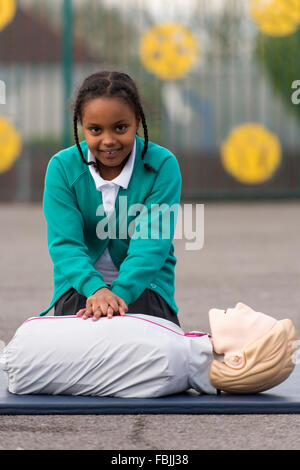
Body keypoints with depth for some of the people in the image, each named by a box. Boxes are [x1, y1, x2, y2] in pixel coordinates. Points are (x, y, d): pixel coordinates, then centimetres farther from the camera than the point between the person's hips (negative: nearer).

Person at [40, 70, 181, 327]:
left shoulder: (162, 165, -11)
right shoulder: (62, 167, -7)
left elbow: (152, 242, -20)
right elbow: (64, 243, -16)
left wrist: (119, 294, -38)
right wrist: (96, 289, -37)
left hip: (144, 283, -1)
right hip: (81, 283, 1)